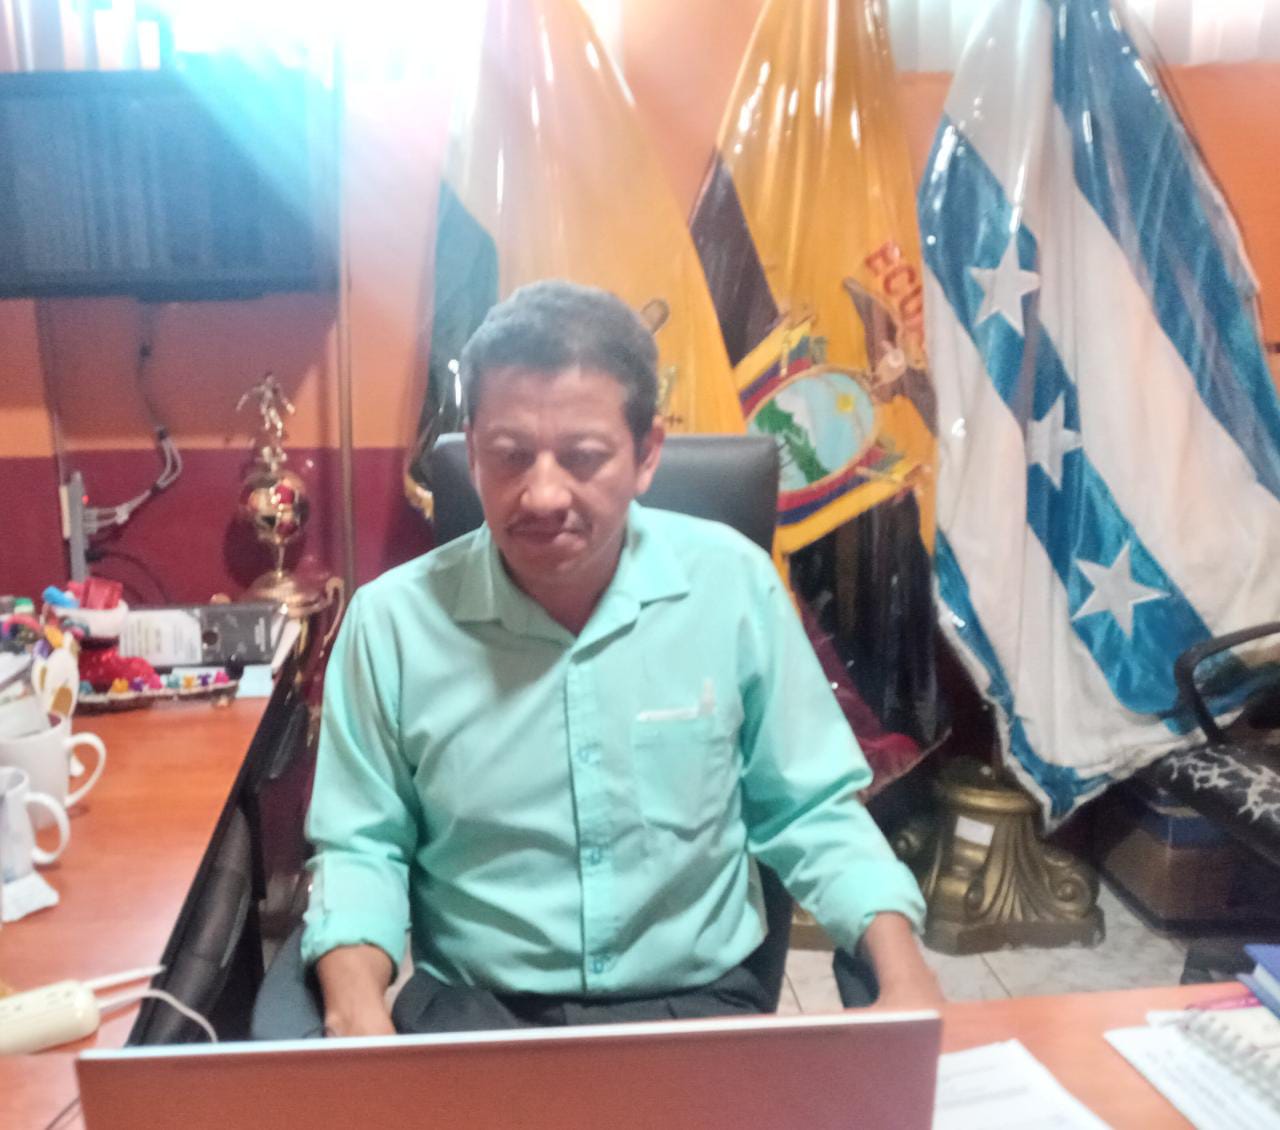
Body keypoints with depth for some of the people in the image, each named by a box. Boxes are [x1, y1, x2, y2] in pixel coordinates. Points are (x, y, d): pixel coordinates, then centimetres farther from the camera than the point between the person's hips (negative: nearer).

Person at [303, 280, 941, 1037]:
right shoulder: (393, 620, -7)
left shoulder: (734, 583, -6)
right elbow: (360, 848, 2)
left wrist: (905, 979, -12)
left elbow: (812, 811, 2)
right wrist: (358, 1015, -16)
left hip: (699, 1001, 1)